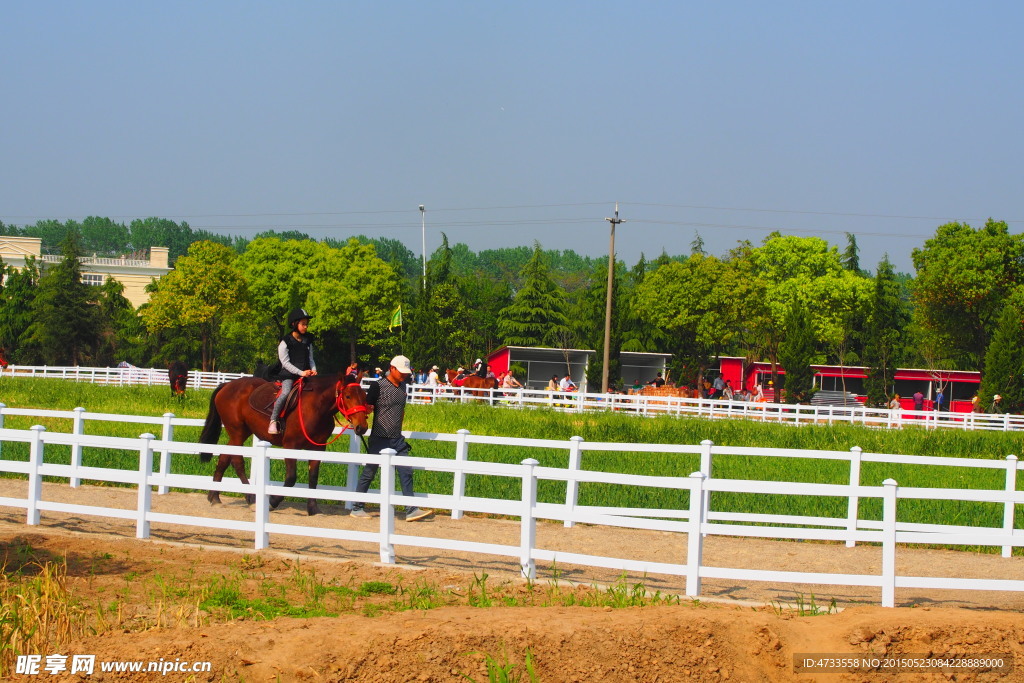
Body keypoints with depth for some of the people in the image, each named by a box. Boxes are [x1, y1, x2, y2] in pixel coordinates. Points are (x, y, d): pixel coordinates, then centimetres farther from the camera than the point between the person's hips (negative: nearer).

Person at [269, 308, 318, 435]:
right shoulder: (285, 342, -3)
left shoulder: (307, 341, 15)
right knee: (286, 393, -29)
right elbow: (285, 362, -9)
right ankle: (273, 421, -23)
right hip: (289, 374, -6)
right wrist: (301, 372, -18)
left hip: (306, 374, 6)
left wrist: (313, 370, -3)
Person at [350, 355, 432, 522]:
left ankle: (411, 510, -1)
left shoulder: (403, 386, 10)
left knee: (406, 472, -1)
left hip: (397, 439, 6)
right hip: (379, 439, -6)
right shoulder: (378, 386, -10)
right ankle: (357, 508, 14)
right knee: (369, 473, 2)